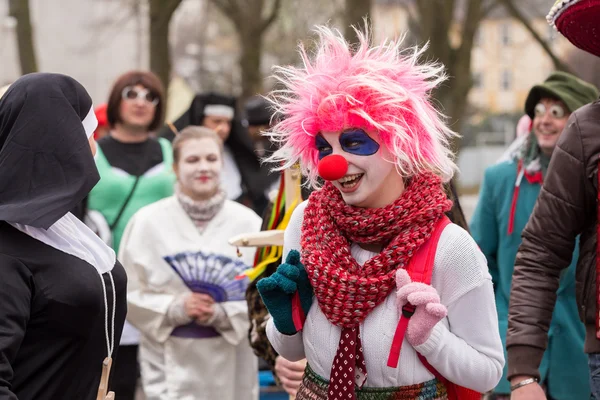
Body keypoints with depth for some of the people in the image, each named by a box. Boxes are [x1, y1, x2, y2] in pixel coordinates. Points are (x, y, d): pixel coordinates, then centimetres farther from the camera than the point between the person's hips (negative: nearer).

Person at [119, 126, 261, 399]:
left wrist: (222, 314, -17)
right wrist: (174, 308, -16)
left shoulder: (248, 223, -1)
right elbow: (128, 293, -1)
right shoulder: (148, 222, -2)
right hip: (169, 365, -2)